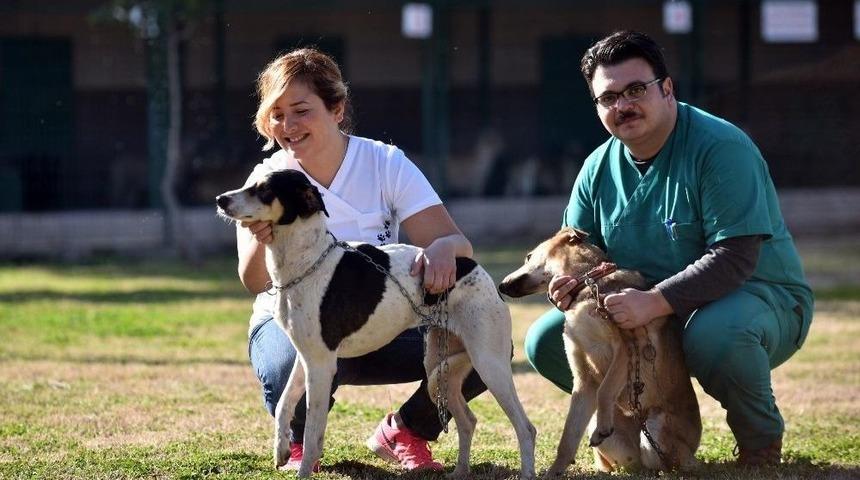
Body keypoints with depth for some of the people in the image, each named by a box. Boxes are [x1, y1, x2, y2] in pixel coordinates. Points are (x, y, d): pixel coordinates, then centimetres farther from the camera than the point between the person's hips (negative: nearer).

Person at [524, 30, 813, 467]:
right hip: (652, 317, 6)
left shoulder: (720, 147, -19)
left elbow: (736, 257, -27)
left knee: (714, 333, -42)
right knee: (546, 341, -8)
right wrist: (569, 281, -16)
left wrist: (654, 302, -37)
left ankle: (762, 441, -10)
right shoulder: (598, 169, 2)